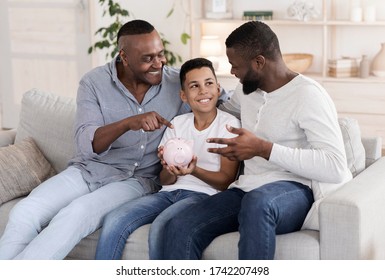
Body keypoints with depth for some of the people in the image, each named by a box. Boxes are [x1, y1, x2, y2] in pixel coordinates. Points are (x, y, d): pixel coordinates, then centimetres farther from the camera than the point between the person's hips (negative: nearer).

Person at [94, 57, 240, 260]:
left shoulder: (229, 124, 0)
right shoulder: (177, 124, 14)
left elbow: (227, 180, -3)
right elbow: (165, 181, 14)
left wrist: (194, 170, -22)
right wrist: (169, 168, -11)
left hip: (203, 194, -5)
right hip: (170, 192, 5)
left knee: (160, 227, -34)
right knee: (114, 221, -19)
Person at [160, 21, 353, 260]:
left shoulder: (308, 96, -9)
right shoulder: (247, 90, 16)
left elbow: (336, 168, -21)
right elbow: (222, 112, 42)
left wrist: (263, 148, -22)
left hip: (296, 191, -7)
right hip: (248, 190, 7)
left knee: (256, 202, -43)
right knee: (180, 228, -21)